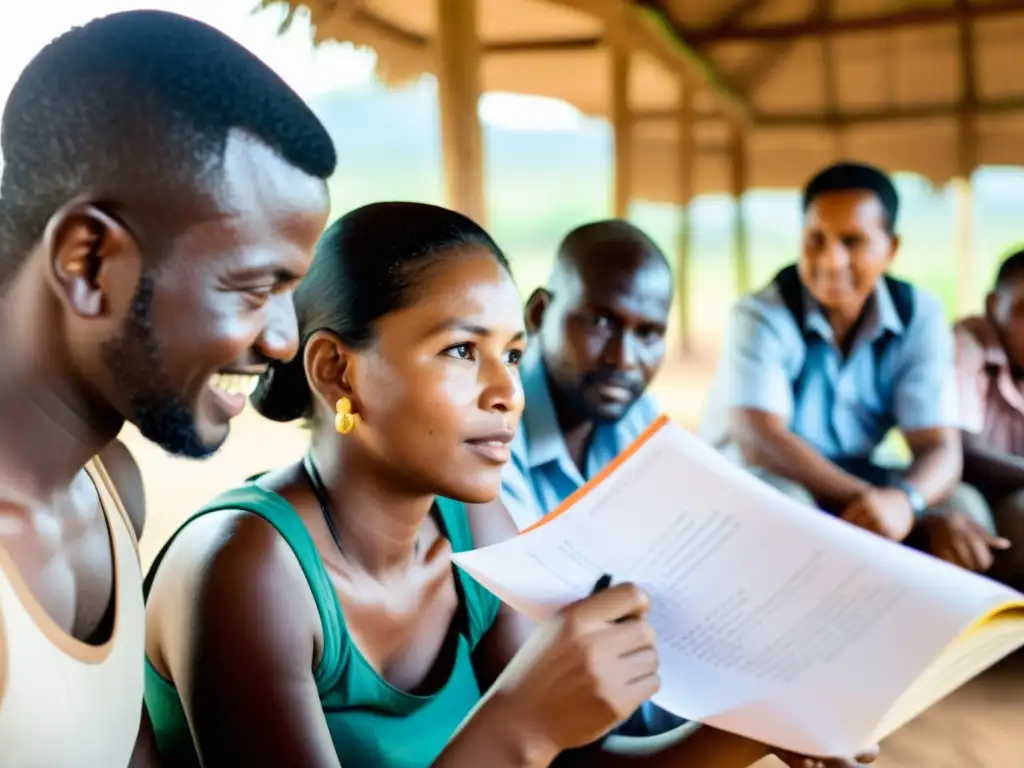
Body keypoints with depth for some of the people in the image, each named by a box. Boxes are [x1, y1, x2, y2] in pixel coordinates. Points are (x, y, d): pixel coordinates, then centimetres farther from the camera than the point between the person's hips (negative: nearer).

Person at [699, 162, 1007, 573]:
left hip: (854, 485, 4)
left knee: (961, 507, -22)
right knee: (776, 496, -36)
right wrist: (900, 508, -39)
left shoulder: (919, 316, -6)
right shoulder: (760, 315, -17)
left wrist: (903, 500, -41)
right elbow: (758, 441, -29)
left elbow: (939, 447, -15)